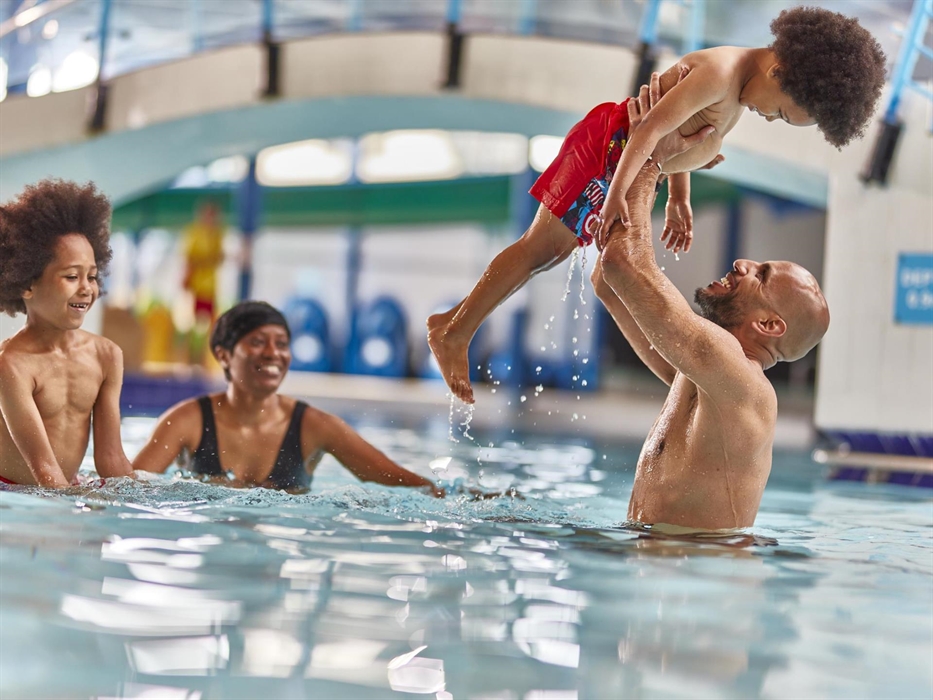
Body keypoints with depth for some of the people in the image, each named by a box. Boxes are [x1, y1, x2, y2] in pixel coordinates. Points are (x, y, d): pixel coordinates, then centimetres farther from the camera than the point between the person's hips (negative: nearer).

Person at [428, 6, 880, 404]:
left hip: (623, 160, 10)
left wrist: (679, 202, 16)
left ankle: (454, 323, 18)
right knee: (541, 248, -6)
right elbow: (653, 129, -30)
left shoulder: (740, 82, 7)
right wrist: (616, 193, -34)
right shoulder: (720, 72, -24)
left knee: (553, 251, 12)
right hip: (608, 144, -10)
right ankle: (454, 333, 1)